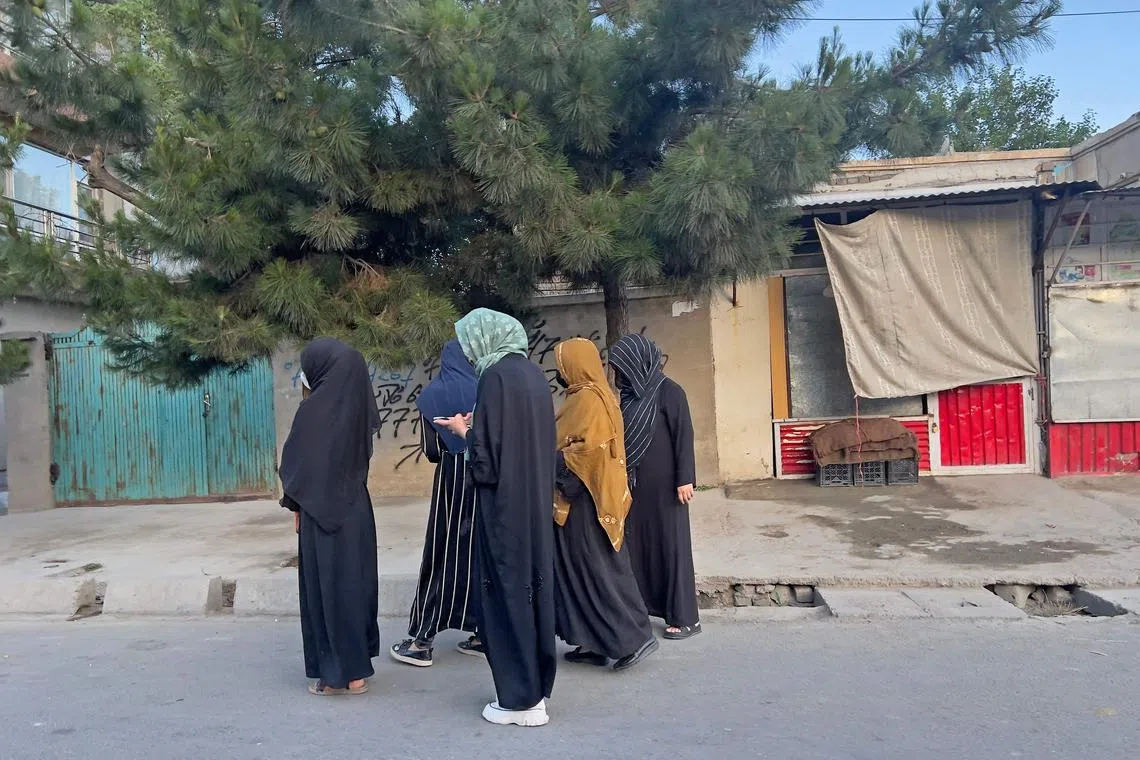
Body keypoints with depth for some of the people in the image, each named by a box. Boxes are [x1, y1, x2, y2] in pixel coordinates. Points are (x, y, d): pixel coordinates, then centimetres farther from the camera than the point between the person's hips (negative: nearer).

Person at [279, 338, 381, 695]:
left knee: (327, 588, 3)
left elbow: (295, 464, -12)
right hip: (355, 509, 7)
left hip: (322, 512, -7)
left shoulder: (314, 409, -17)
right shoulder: (354, 406, 3)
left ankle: (342, 673, 10)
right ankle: (357, 664, 24)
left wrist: (294, 505, 2)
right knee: (353, 582, 14)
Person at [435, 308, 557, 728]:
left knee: (507, 591, 1)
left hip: (505, 505, -8)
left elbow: (486, 457, -18)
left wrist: (464, 430, 1)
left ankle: (519, 699, 11)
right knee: (532, 585, 14)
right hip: (535, 501, 8)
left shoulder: (496, 377, -15)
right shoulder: (533, 373, 10)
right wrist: (478, 426, 18)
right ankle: (536, 686, 25)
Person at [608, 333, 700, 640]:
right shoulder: (630, 395, 9)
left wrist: (685, 479, -18)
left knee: (671, 544, 0)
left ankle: (686, 617, 8)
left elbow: (684, 435, -14)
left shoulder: (668, 392, -11)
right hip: (635, 484, 7)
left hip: (664, 484, -7)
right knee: (638, 542, 11)